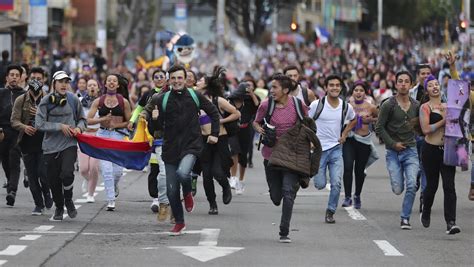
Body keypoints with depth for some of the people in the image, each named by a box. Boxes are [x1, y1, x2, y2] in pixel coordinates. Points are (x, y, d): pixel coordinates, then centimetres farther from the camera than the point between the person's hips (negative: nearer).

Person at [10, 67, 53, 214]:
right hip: (27, 143, 2)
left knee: (43, 173, -11)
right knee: (32, 176, 4)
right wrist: (24, 127, -21)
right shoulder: (21, 100, 5)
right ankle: (38, 204, 16)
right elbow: (14, 120, -1)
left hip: (44, 142, -2)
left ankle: (46, 193, 20)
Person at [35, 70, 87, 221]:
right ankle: (59, 208, 28)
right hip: (51, 145, 0)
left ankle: (68, 200, 8)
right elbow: (39, 124, -9)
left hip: (69, 144, 0)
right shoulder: (46, 101, -3)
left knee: (67, 173, -21)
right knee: (53, 179, 4)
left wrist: (79, 128, -5)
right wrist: (60, 126, -14)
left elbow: (82, 119, 17)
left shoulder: (73, 99, 3)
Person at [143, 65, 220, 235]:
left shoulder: (194, 96, -1)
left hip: (191, 146, -2)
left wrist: (214, 134, 7)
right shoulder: (162, 100, -1)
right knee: (172, 191, 3)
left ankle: (188, 194, 3)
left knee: (182, 173, -31)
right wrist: (154, 119, -19)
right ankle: (179, 223, 23)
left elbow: (213, 113, 12)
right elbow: (159, 127, 2)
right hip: (171, 148, 2)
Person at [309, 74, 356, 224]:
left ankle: (331, 211, 7)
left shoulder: (346, 107, 1)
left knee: (336, 183, -10)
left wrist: (345, 134, 10)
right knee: (320, 185, 0)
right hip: (319, 149, -2)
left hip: (336, 148, 2)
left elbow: (353, 120, 23)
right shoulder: (317, 105, -9)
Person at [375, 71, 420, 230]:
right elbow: (379, 128, -5)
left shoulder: (416, 105, 5)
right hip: (393, 152, -2)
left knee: (412, 185, -14)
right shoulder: (388, 105, -6)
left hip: (410, 150, 2)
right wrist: (393, 143, -11)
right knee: (398, 190, -4)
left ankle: (405, 218, -1)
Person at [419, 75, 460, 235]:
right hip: (431, 150, -3)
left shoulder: (447, 107, 13)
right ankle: (425, 214, 37)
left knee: (449, 186, -9)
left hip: (447, 150, 3)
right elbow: (425, 129, -15)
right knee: (432, 185, 9)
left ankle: (450, 223, -16)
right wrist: (443, 121, -16)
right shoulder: (425, 107, -3)